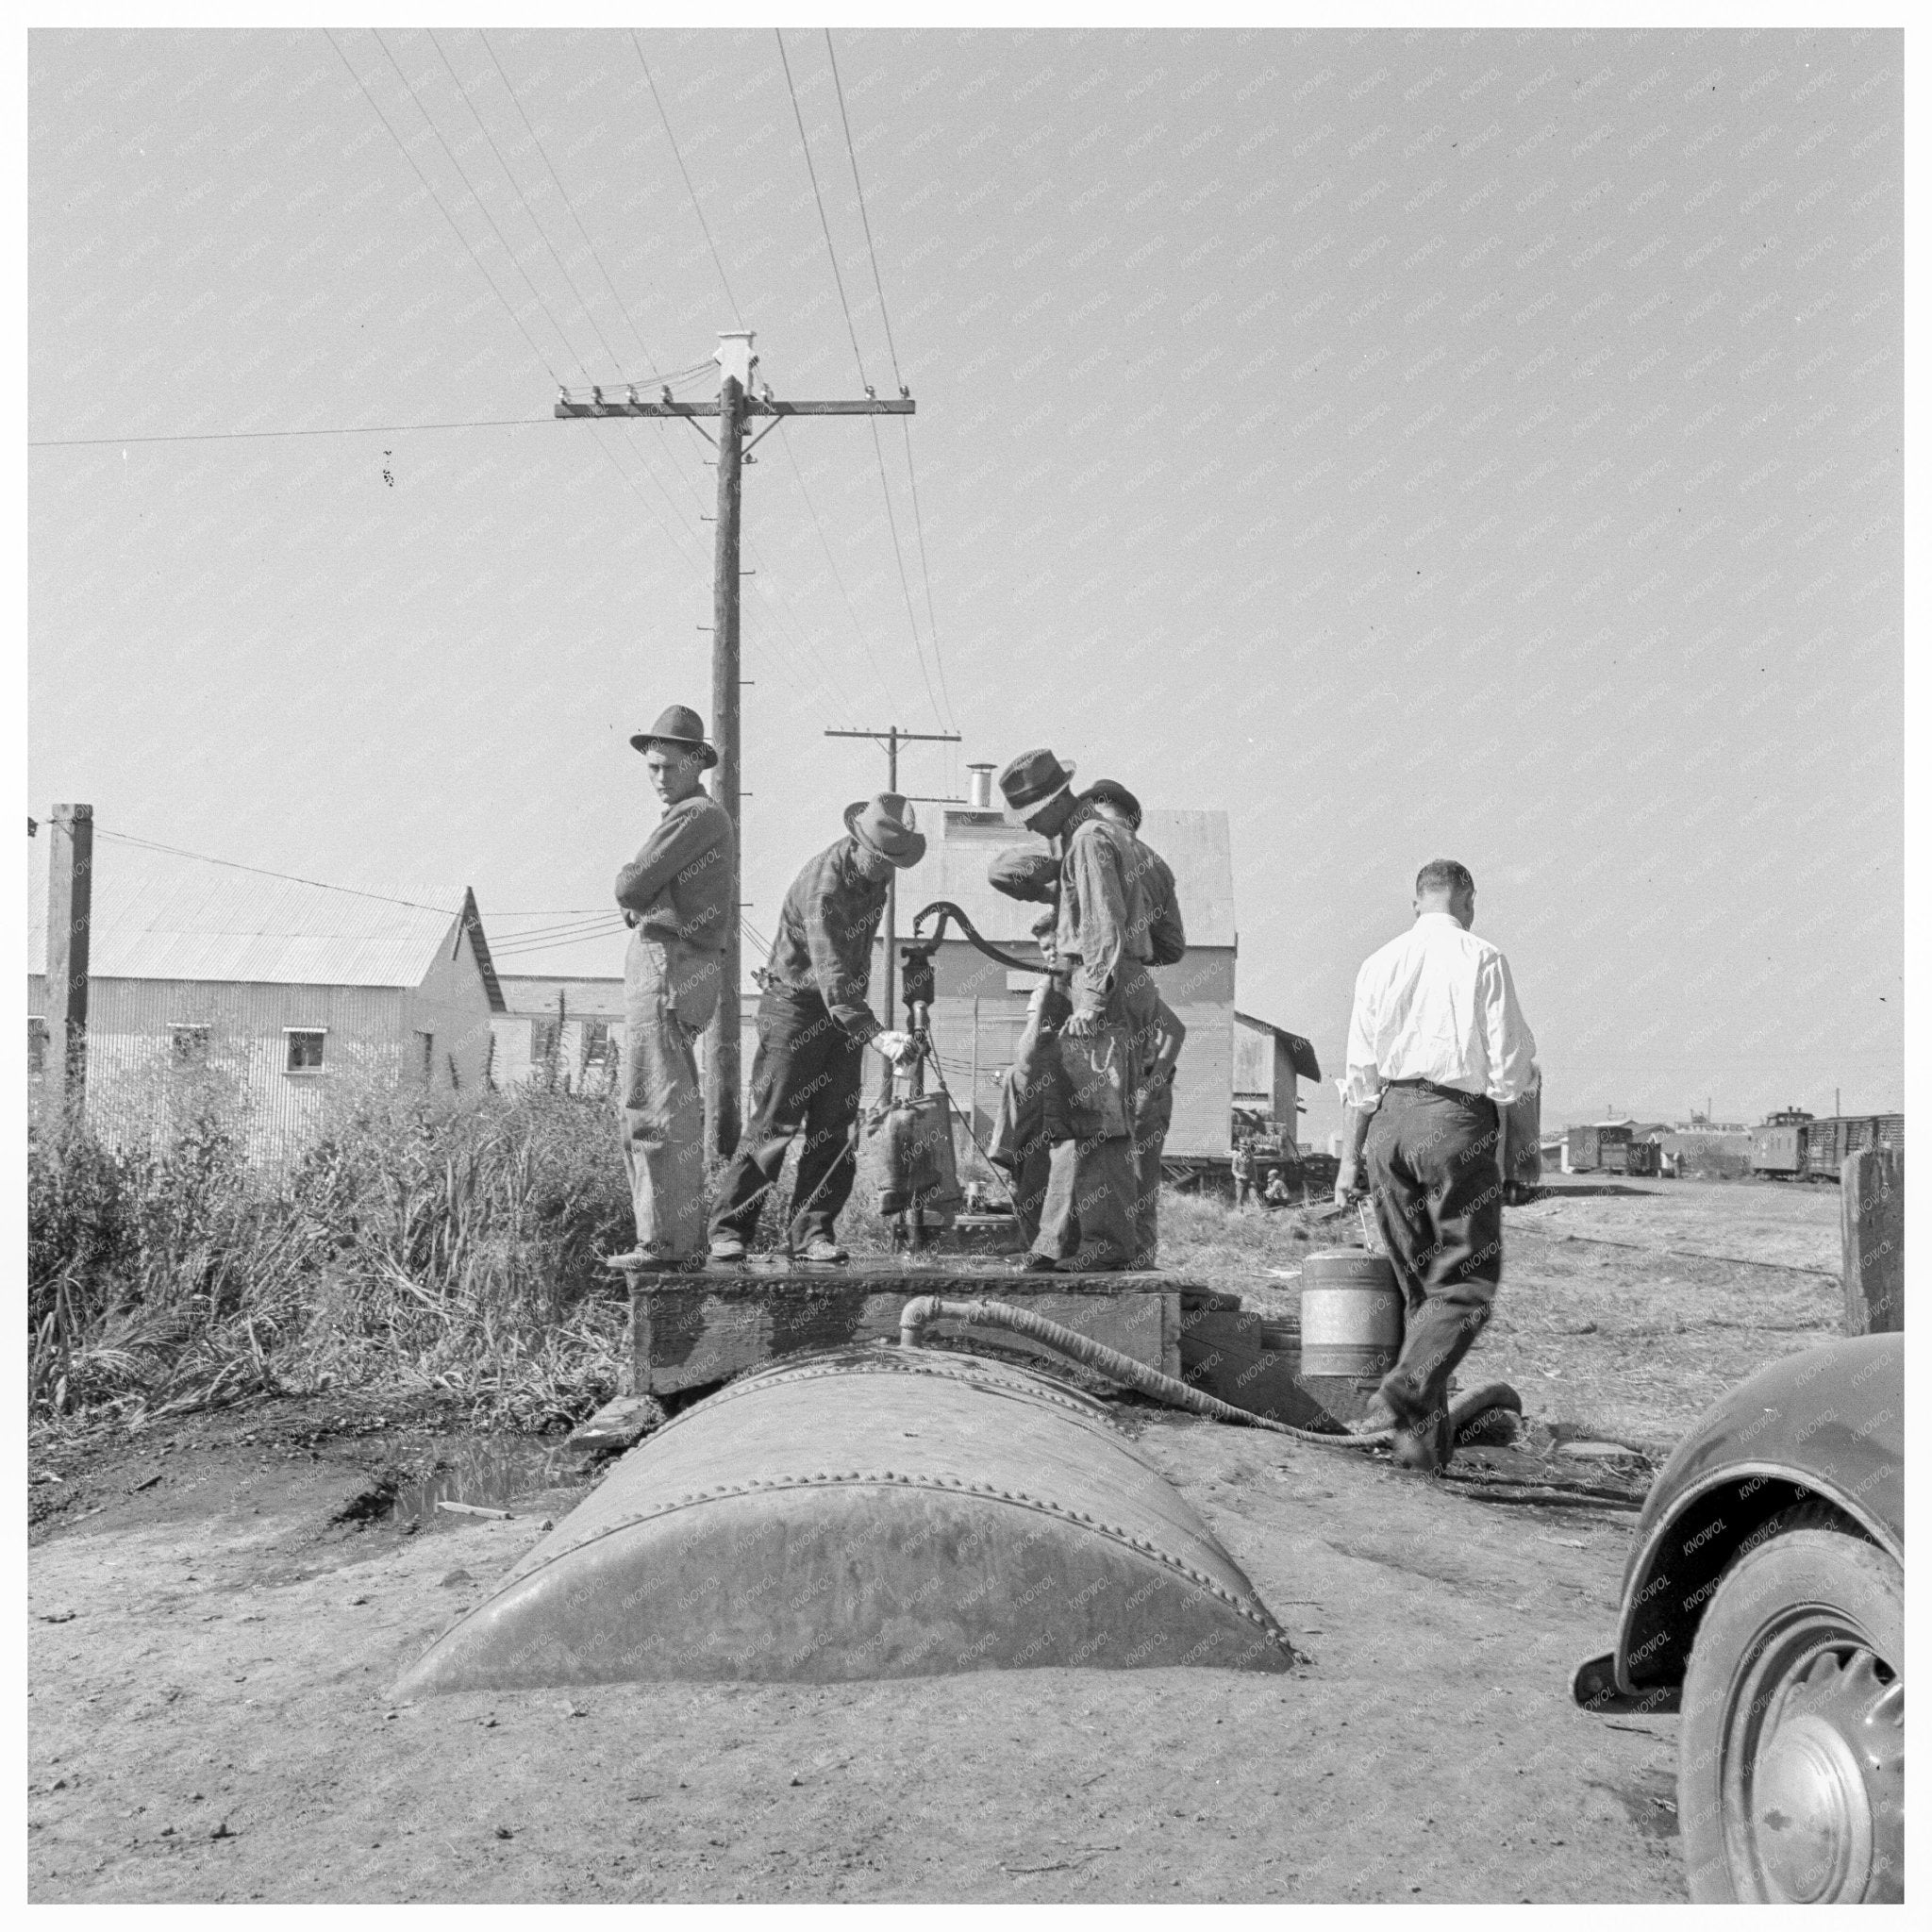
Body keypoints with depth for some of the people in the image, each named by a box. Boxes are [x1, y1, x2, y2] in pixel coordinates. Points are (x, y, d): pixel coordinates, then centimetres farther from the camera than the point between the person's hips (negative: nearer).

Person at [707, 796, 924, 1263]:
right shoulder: (823, 887, -28)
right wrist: (876, 1035, -48)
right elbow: (831, 977, -37)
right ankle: (728, 1229, 2)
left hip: (845, 1006, 7)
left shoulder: (873, 872, -1)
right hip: (796, 1003, -7)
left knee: (836, 1127, 1)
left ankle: (812, 1232, 5)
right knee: (774, 1122, -7)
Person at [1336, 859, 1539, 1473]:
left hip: (1388, 1121, 5)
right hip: (1457, 1120, -5)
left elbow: (1360, 1072, 10)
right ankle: (1404, 1393, -18)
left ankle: (1425, 1435, 13)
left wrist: (1350, 1157, 13)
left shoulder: (1379, 963, 10)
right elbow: (1509, 1065, -4)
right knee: (1467, 1283, 2)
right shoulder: (1483, 960, -2)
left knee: (1420, 1284, 13)